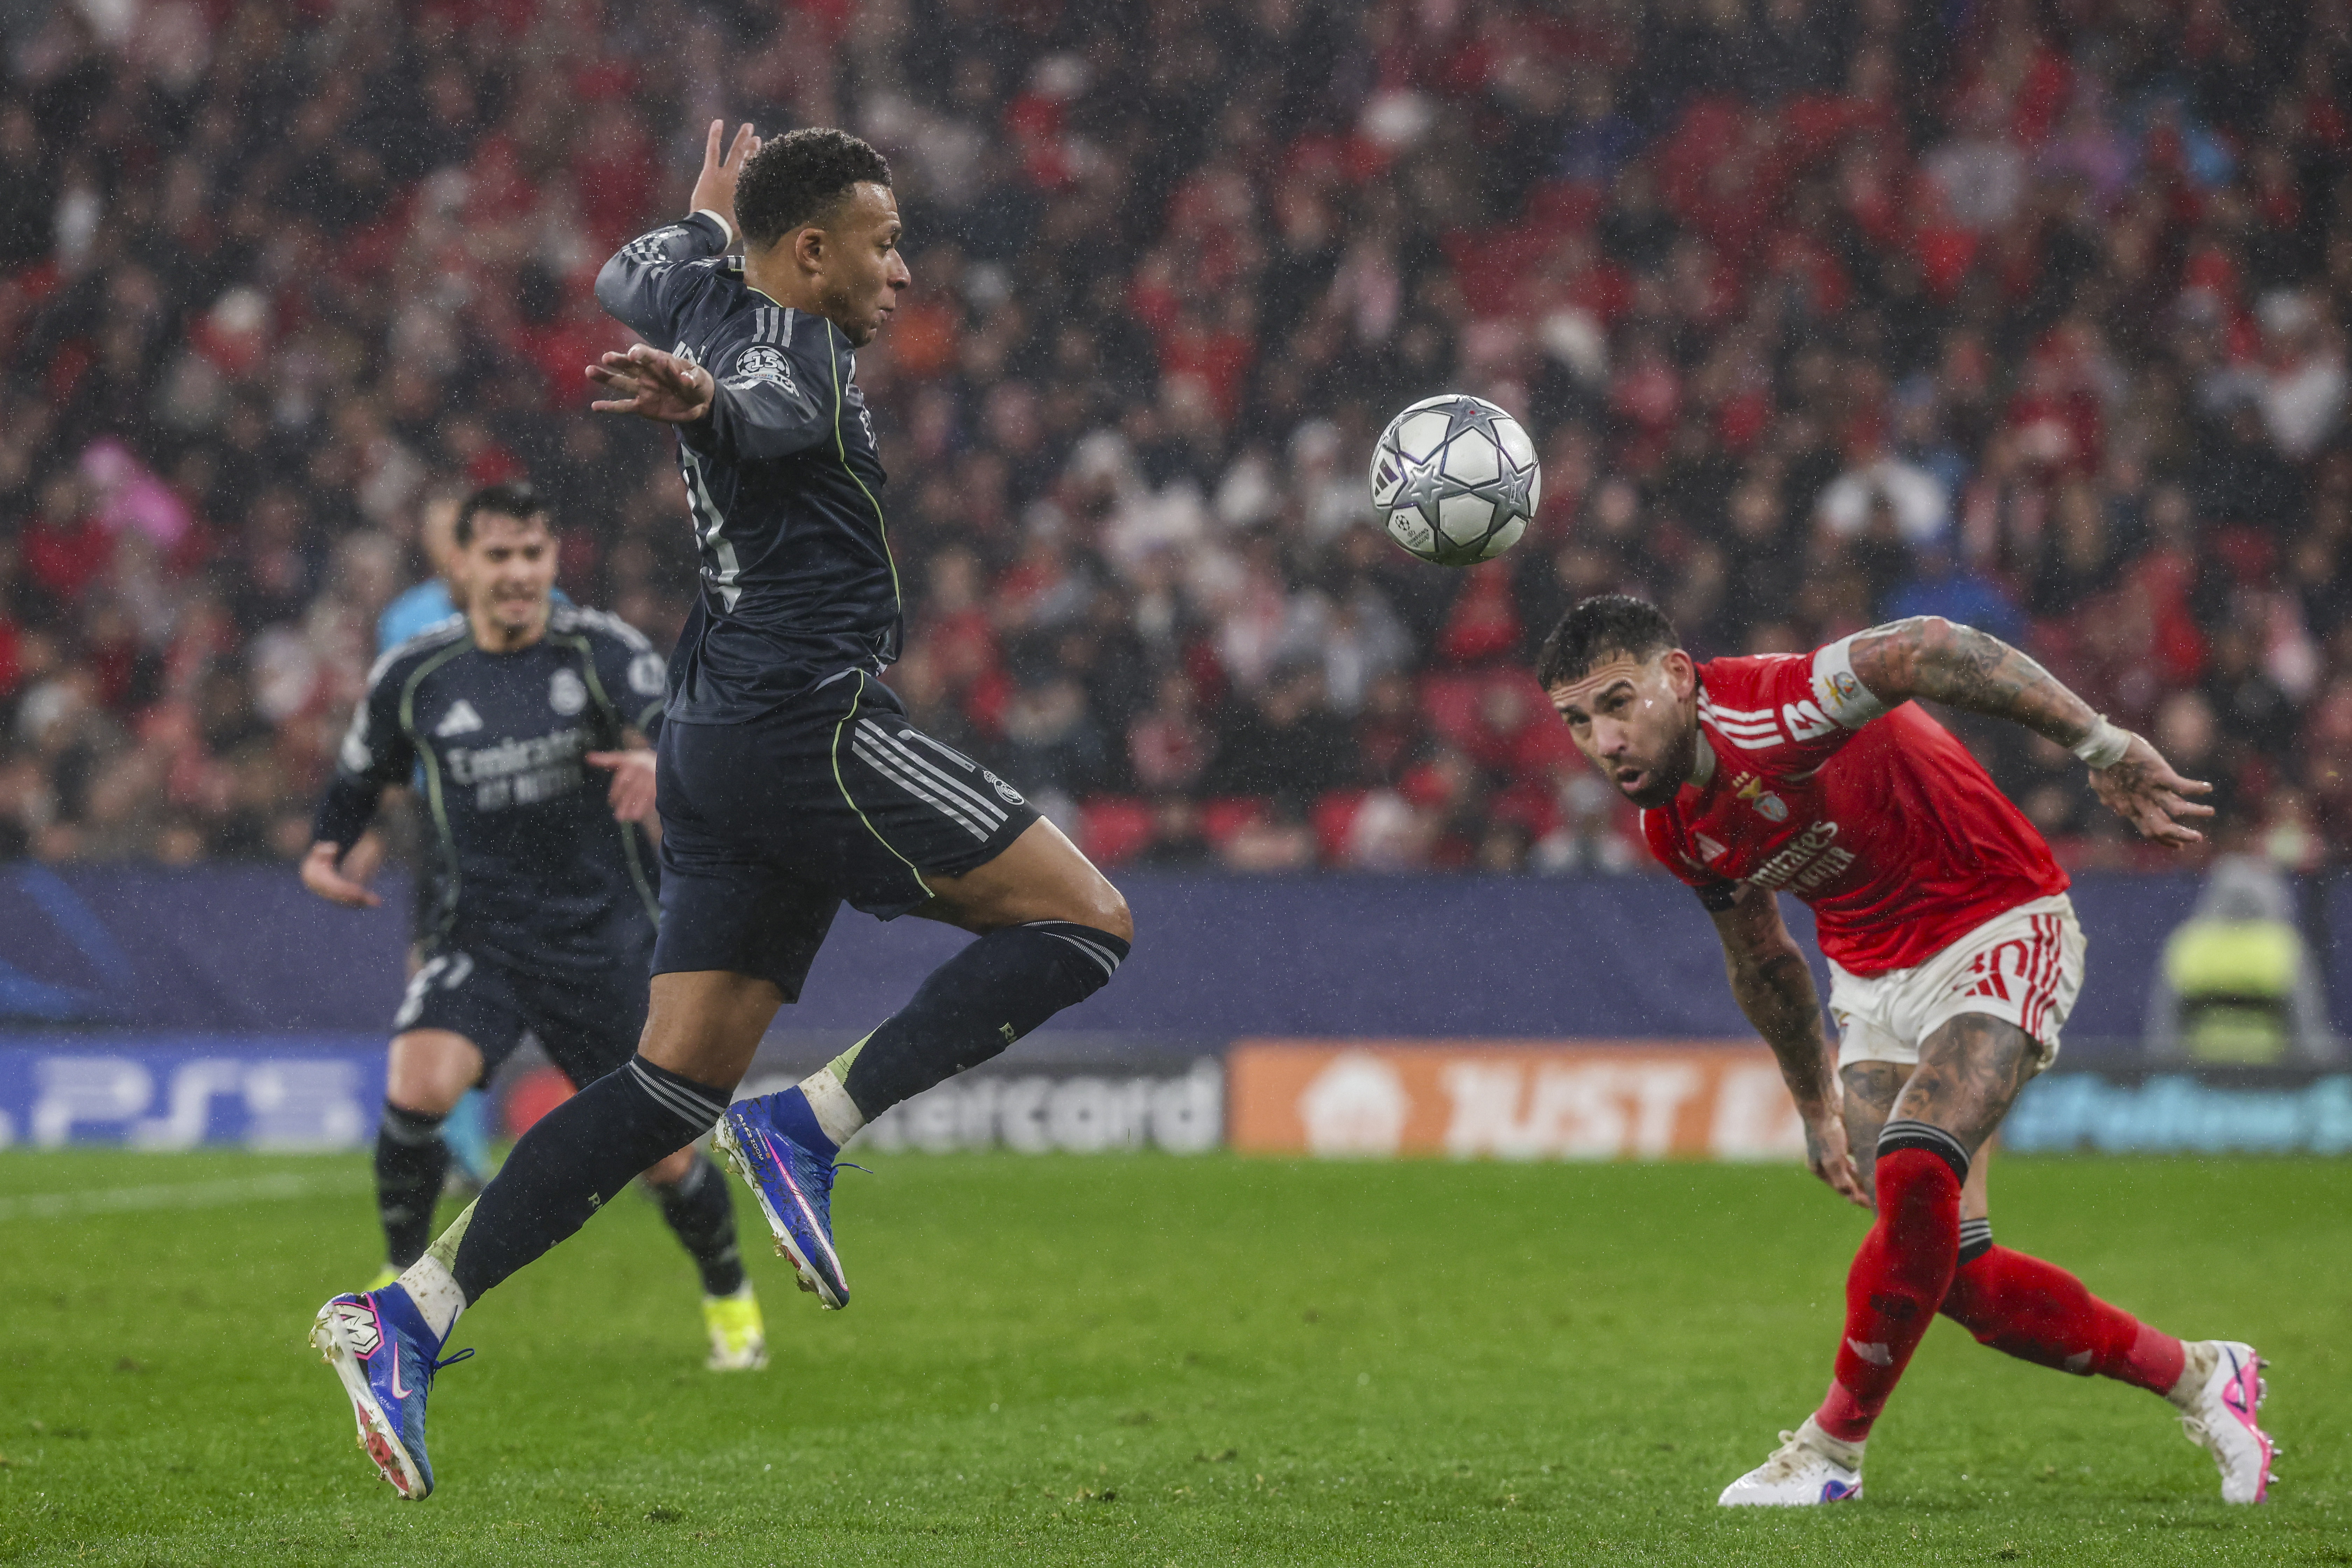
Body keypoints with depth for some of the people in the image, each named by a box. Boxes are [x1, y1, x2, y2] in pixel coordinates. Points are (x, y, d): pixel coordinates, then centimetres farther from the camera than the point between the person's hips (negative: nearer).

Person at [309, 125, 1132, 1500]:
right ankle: (811, 1129, -12)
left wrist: (711, 219, 57)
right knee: (1085, 921, -6)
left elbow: (627, 279, 39)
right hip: (814, 719, -10)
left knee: (677, 1082, 6)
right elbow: (757, 409, -33)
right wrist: (696, 399, -55)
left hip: (719, 747, 10)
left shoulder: (709, 303, 17)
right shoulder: (799, 348, -10)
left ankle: (412, 1315, -2)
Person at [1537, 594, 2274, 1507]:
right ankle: (2195, 1378, 18)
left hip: (1999, 928, -8)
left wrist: (2102, 747, -41)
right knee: (1956, 1274, -2)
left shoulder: (1764, 713, -26)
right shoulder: (1672, 829, 0)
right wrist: (1815, 1106, 24)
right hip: (1874, 978, 8)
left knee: (1914, 1177, -27)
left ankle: (1832, 1449, -10)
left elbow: (1928, 651, -36)